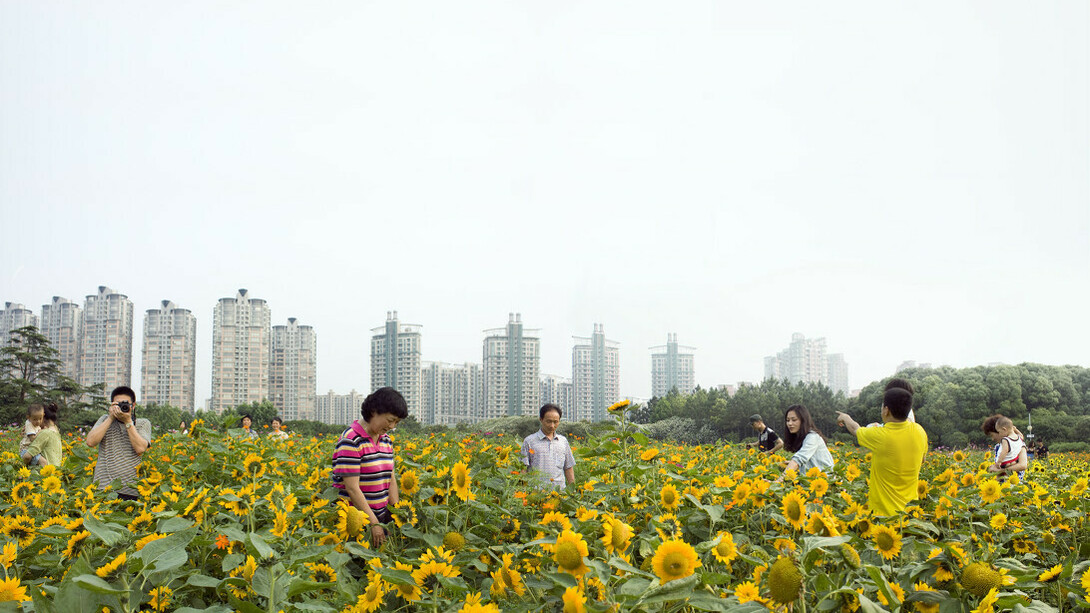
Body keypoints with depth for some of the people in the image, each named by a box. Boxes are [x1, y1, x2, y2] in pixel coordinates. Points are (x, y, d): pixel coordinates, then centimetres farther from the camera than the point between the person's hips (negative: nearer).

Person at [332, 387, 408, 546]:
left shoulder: (386, 441, 11)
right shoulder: (351, 441, -15)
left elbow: (391, 479, 12)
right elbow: (352, 488, -18)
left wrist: (396, 516, 3)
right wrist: (374, 523, -18)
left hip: (380, 515, 7)